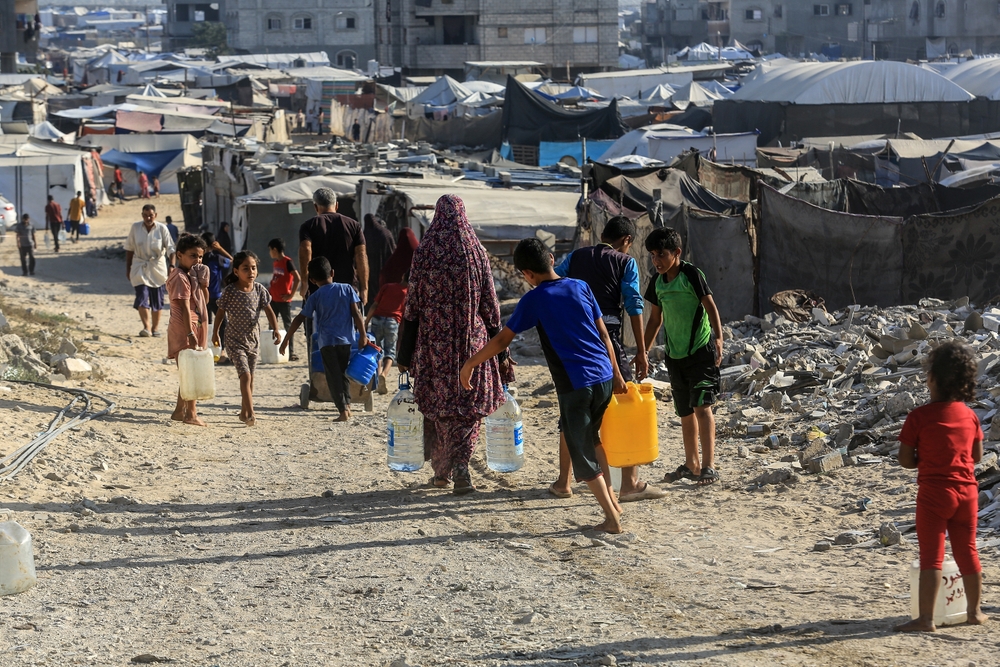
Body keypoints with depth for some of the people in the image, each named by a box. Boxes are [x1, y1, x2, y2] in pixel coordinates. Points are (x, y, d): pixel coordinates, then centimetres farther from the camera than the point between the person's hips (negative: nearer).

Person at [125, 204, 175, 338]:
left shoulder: (162, 228, -6)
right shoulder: (135, 227, -2)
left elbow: (170, 248, -7)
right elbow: (129, 248, 7)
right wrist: (128, 268, 8)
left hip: (157, 268, 0)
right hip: (140, 267, 0)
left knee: (157, 300, 6)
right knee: (142, 297, -13)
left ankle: (155, 328, 17)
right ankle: (146, 328, -15)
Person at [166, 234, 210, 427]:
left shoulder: (192, 275, 15)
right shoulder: (181, 277, -15)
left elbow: (203, 300, 17)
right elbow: (184, 307, -22)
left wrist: (203, 283, 0)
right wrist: (190, 334, -27)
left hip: (195, 327, 10)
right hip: (184, 330, -10)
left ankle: (180, 410, 24)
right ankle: (190, 413, -3)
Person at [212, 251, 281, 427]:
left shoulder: (259, 289, -2)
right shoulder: (230, 291, -12)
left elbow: (268, 310, 5)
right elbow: (221, 312, -1)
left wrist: (275, 329, -7)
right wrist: (215, 333, 5)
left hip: (253, 338, 5)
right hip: (235, 340, -5)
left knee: (250, 377, 12)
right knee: (245, 375, -15)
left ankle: (244, 412, 25)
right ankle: (251, 413, -16)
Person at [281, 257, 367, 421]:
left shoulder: (315, 296, 1)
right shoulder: (347, 289, 4)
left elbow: (299, 319, 2)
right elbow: (356, 313, -2)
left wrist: (286, 340, 9)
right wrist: (362, 335, 4)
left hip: (327, 341, -2)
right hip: (346, 340, 2)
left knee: (333, 377, 1)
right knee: (343, 373, 20)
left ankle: (343, 411, -7)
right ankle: (347, 405, 15)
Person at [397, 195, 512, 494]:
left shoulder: (424, 252, -3)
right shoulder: (476, 251, -1)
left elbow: (412, 303, -1)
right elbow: (490, 302, 1)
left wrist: (406, 352, 4)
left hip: (434, 339, 0)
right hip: (471, 339, 0)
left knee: (437, 403, 12)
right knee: (469, 403, 5)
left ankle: (442, 471, 19)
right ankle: (460, 465, -13)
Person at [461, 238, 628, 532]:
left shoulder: (534, 299, -4)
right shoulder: (581, 287, 9)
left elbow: (503, 339, -2)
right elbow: (603, 334, 11)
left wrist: (470, 364, 9)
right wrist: (616, 374, 18)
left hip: (574, 385, -5)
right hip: (603, 378, 6)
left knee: (582, 453, 4)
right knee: (592, 440, 26)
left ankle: (612, 518, 1)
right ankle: (611, 499, 32)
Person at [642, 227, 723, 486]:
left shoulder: (691, 274, -11)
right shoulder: (657, 281, 8)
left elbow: (710, 307, -13)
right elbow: (655, 319, 17)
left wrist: (718, 338, -24)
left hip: (701, 350, -7)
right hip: (674, 355, 7)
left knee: (701, 405, -13)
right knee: (685, 412, 13)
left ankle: (709, 466, -13)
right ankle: (691, 464, 23)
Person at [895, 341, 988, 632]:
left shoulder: (919, 417, -12)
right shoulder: (970, 415, 3)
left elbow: (905, 460, -10)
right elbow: (977, 455, 11)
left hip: (934, 491, -5)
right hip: (967, 490, 5)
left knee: (931, 555, -3)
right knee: (967, 551, 16)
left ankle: (926, 618, -6)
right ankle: (975, 611, 26)